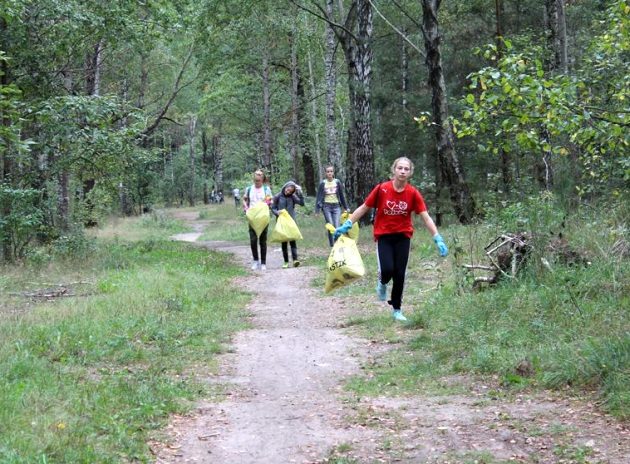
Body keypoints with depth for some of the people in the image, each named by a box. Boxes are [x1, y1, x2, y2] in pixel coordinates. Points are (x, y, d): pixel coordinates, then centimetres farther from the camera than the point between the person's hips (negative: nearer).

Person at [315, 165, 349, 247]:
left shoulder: (337, 182, 5)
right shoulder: (322, 183, 1)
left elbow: (342, 195, 13)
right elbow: (318, 197, 4)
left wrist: (345, 207, 15)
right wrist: (317, 210, -1)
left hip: (336, 206, 1)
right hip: (326, 206, -1)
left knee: (337, 227, -9)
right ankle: (332, 245, -3)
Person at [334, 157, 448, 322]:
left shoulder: (413, 193, -8)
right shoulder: (382, 189, -11)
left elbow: (426, 217, -9)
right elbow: (364, 208, -1)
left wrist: (438, 239, -18)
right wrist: (347, 225, -4)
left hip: (403, 236, 2)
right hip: (384, 235, -2)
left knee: (400, 274, 2)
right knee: (387, 269, -19)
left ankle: (397, 309, 20)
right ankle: (382, 283, 19)